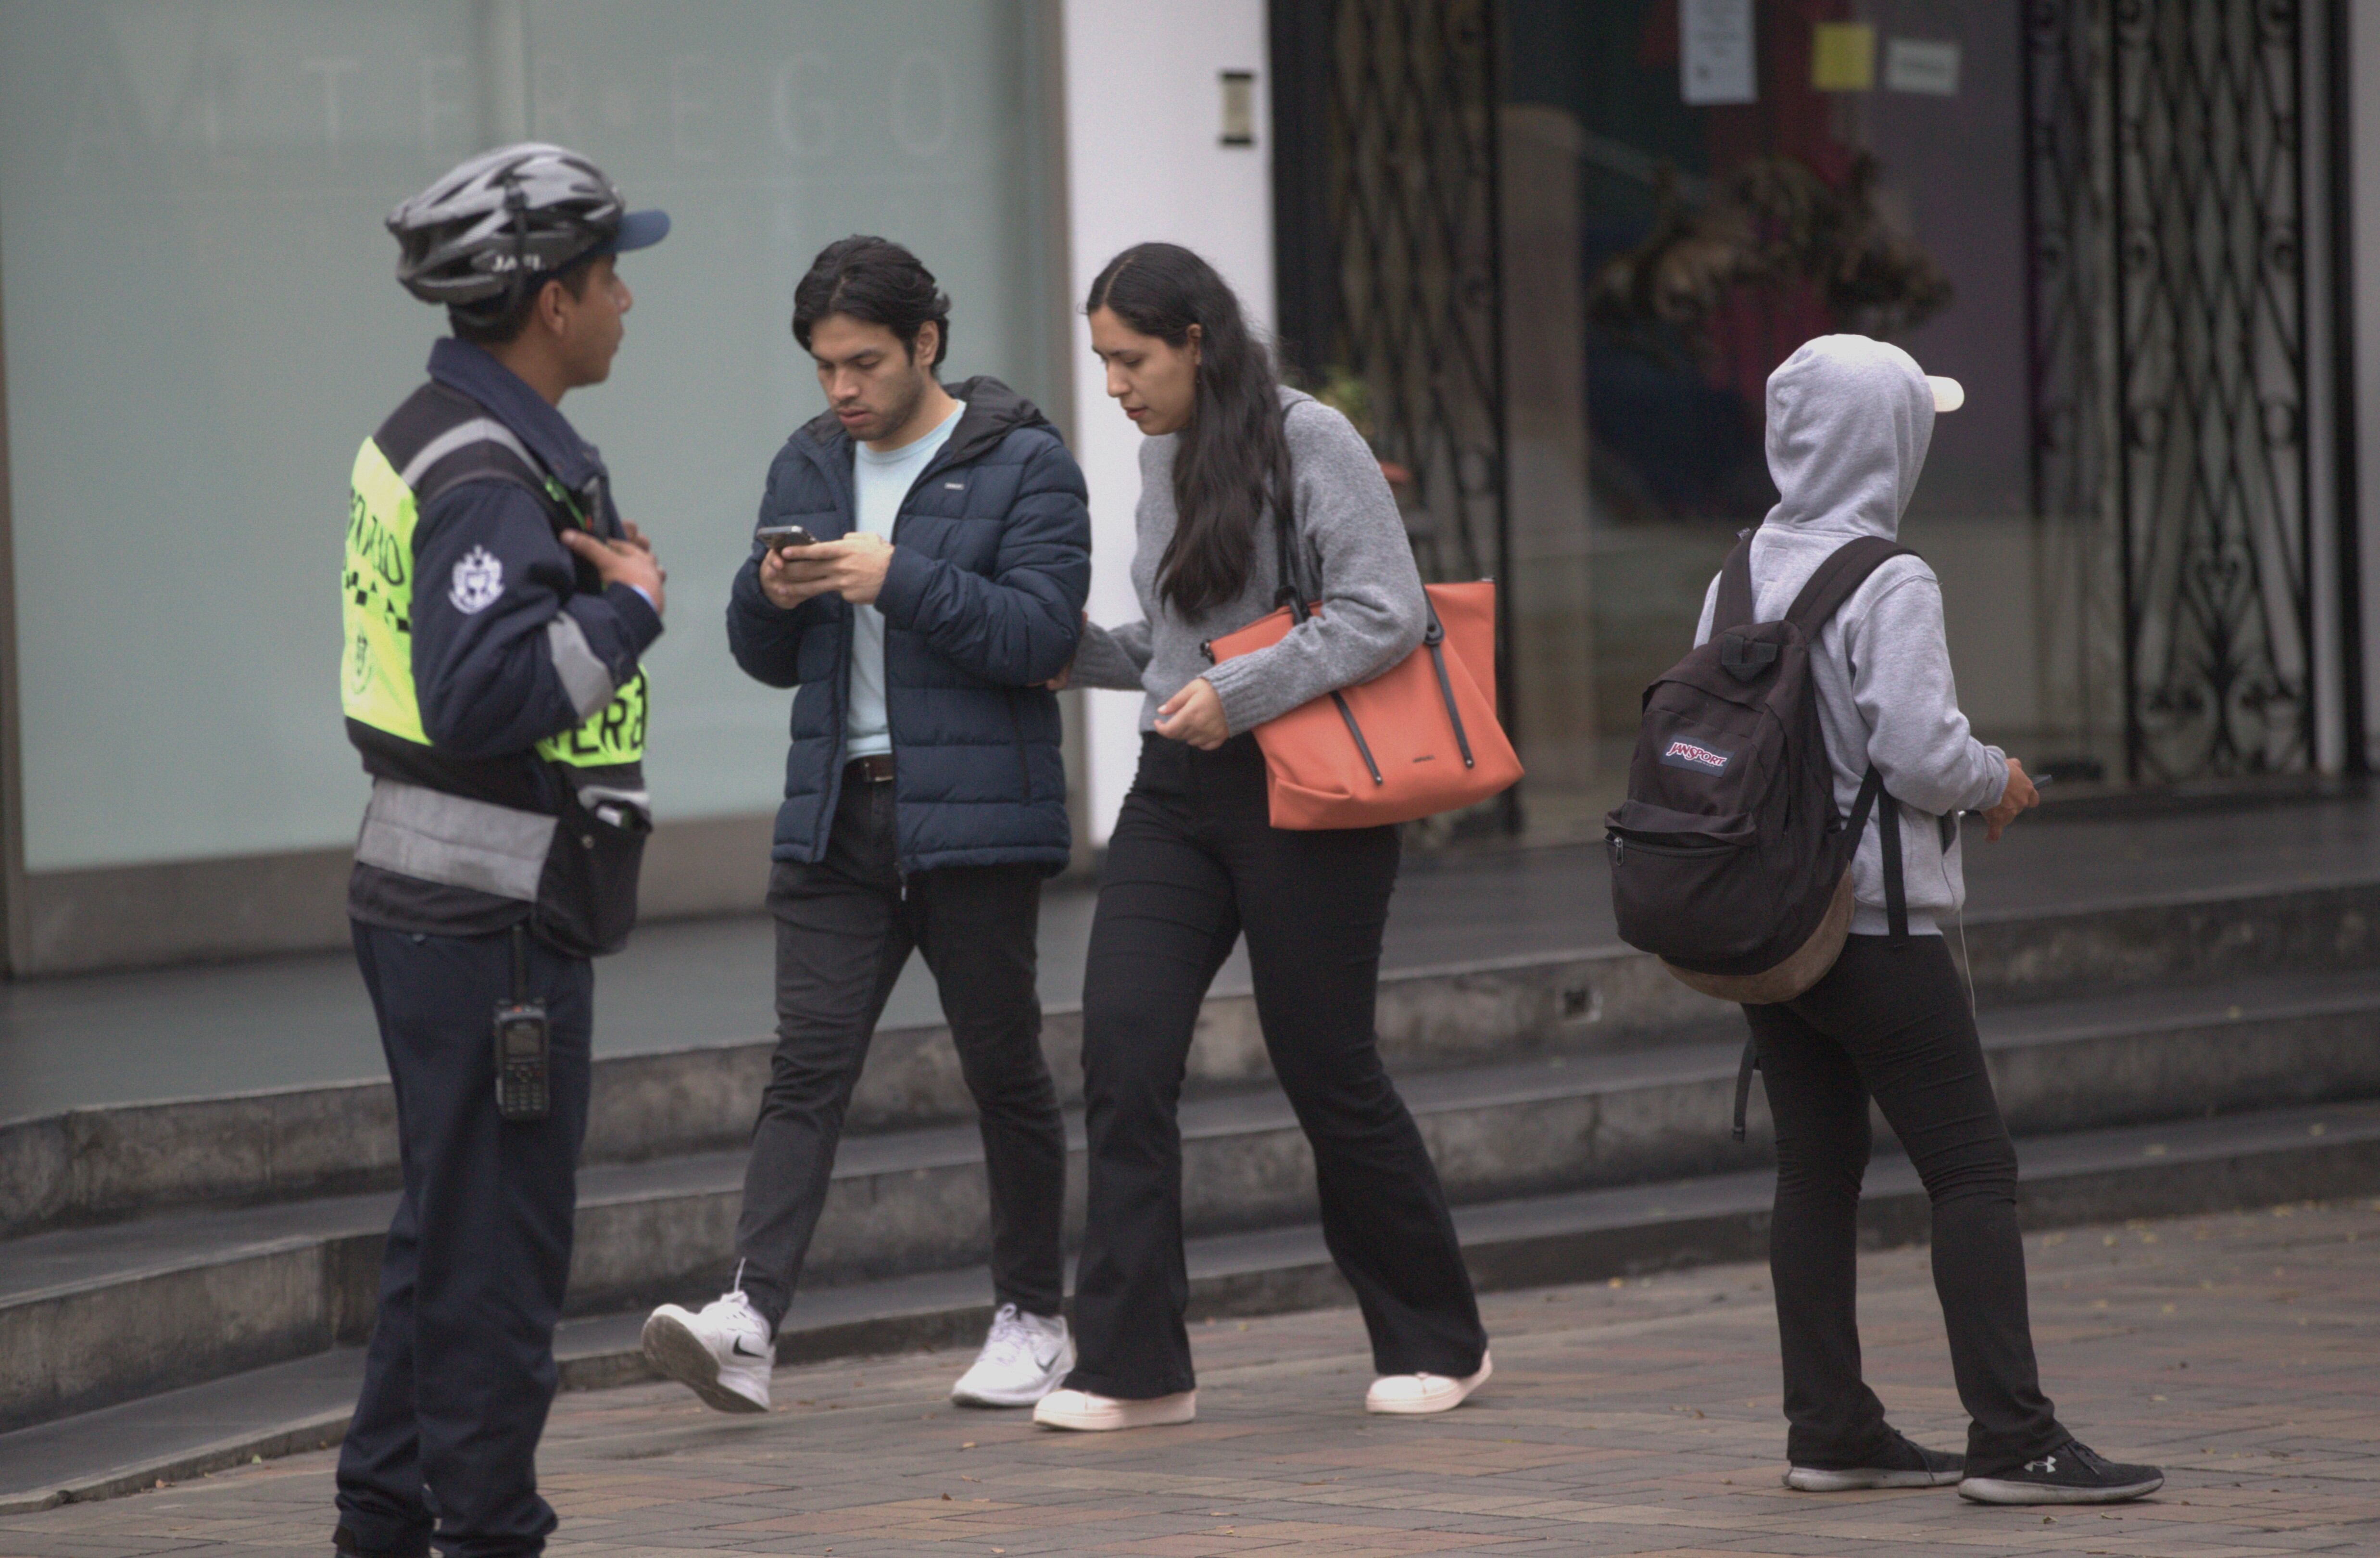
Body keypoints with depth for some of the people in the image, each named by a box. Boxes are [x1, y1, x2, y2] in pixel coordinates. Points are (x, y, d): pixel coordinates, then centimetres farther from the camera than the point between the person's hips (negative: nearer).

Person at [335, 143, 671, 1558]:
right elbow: (482, 695, -31)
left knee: (448, 1231, 18)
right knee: (497, 1246, -3)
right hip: (492, 923, -11)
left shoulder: (434, 437, 14)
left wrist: (602, 581, 10)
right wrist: (626, 612, -19)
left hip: (434, 902, 11)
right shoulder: (489, 477, -20)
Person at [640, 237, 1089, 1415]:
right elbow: (769, 659, 16)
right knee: (807, 1066, -8)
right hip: (837, 815, 4)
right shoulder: (806, 469, 14)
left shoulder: (1023, 465, -3)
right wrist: (771, 596, -6)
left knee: (1003, 1071, 5)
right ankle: (747, 1323, -19)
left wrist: (901, 580, -20)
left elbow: (1039, 634, -13)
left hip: (975, 817, -4)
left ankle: (1032, 1317, 20)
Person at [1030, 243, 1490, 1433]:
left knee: (1326, 1068, 1)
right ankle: (1133, 1364, -5)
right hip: (1176, 795, 7)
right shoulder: (1163, 456, 13)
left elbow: (1389, 616, -16)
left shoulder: (1308, 442, -9)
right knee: (1122, 1048, -8)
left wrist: (1240, 696, -20)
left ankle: (1436, 1343, 20)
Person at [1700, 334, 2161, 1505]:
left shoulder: (1740, 579, 6)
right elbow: (1921, 749, -21)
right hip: (1872, 922, -7)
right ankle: (2013, 1441, -8)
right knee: (1972, 1171, -4)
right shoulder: (1889, 586, -15)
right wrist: (1997, 782, 0)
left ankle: (1829, 1429, 14)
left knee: (1816, 1167, 12)